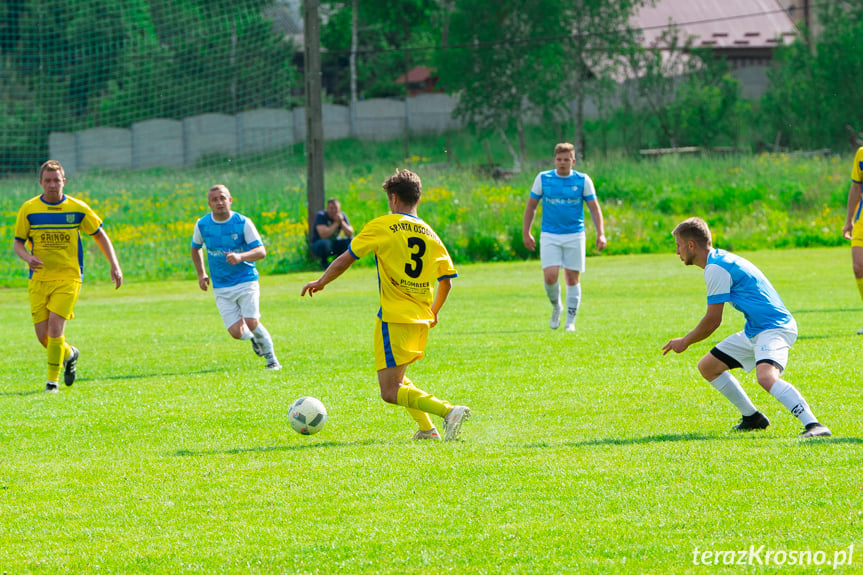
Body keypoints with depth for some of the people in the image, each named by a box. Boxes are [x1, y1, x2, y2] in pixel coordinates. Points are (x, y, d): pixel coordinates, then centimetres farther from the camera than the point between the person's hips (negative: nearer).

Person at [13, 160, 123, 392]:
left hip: (68, 277, -2)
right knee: (43, 336, 0)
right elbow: (17, 242, 5)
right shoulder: (29, 209, 0)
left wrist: (114, 265, 2)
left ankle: (52, 380, -6)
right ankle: (68, 354, 33)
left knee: (55, 327, -17)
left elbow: (100, 235, 10)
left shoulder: (77, 209, 0)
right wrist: (28, 257, -17)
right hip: (39, 279, 2)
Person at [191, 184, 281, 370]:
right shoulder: (202, 225, 0)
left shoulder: (243, 223, -8)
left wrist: (240, 257, -30)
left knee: (251, 323, -19)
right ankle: (253, 338, 27)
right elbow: (195, 248, 20)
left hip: (246, 280, -2)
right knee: (236, 332, -10)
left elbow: (261, 251, -12)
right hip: (221, 288, 2)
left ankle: (271, 358, 6)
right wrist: (201, 274, 13)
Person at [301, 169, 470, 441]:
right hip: (421, 321, 7)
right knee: (395, 378, 26)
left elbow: (345, 259, 0)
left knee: (391, 392, -8)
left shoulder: (382, 226, -4)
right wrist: (433, 313, 31)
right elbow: (446, 281, 14)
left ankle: (449, 411, -25)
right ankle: (426, 428, 12)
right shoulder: (430, 235, 10)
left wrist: (321, 282, 17)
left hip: (394, 318, -7)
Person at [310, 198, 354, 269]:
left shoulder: (342, 215, -5)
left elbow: (350, 234, -11)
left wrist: (342, 222, -26)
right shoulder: (320, 216, -20)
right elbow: (323, 235, -33)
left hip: (334, 244, 5)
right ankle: (324, 262, -7)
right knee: (325, 243, -39)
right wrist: (336, 223, -29)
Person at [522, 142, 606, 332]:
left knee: (572, 278, 0)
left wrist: (600, 234, -8)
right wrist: (526, 232, 8)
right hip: (549, 236, 0)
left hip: (574, 236, 0)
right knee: (550, 276, -13)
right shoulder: (543, 179, 2)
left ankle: (570, 321, 10)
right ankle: (556, 306, 16)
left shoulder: (583, 180, 0)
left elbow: (594, 208, 3)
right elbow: (531, 206, 11)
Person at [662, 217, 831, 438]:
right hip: (754, 331, 11)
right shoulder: (722, 259, 15)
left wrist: (684, 342, 1)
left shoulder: (715, 268, -16)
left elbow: (713, 321, -14)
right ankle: (752, 418, 23)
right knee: (707, 366, 15)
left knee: (766, 377, -35)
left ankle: (813, 425, -40)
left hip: (774, 328, -11)